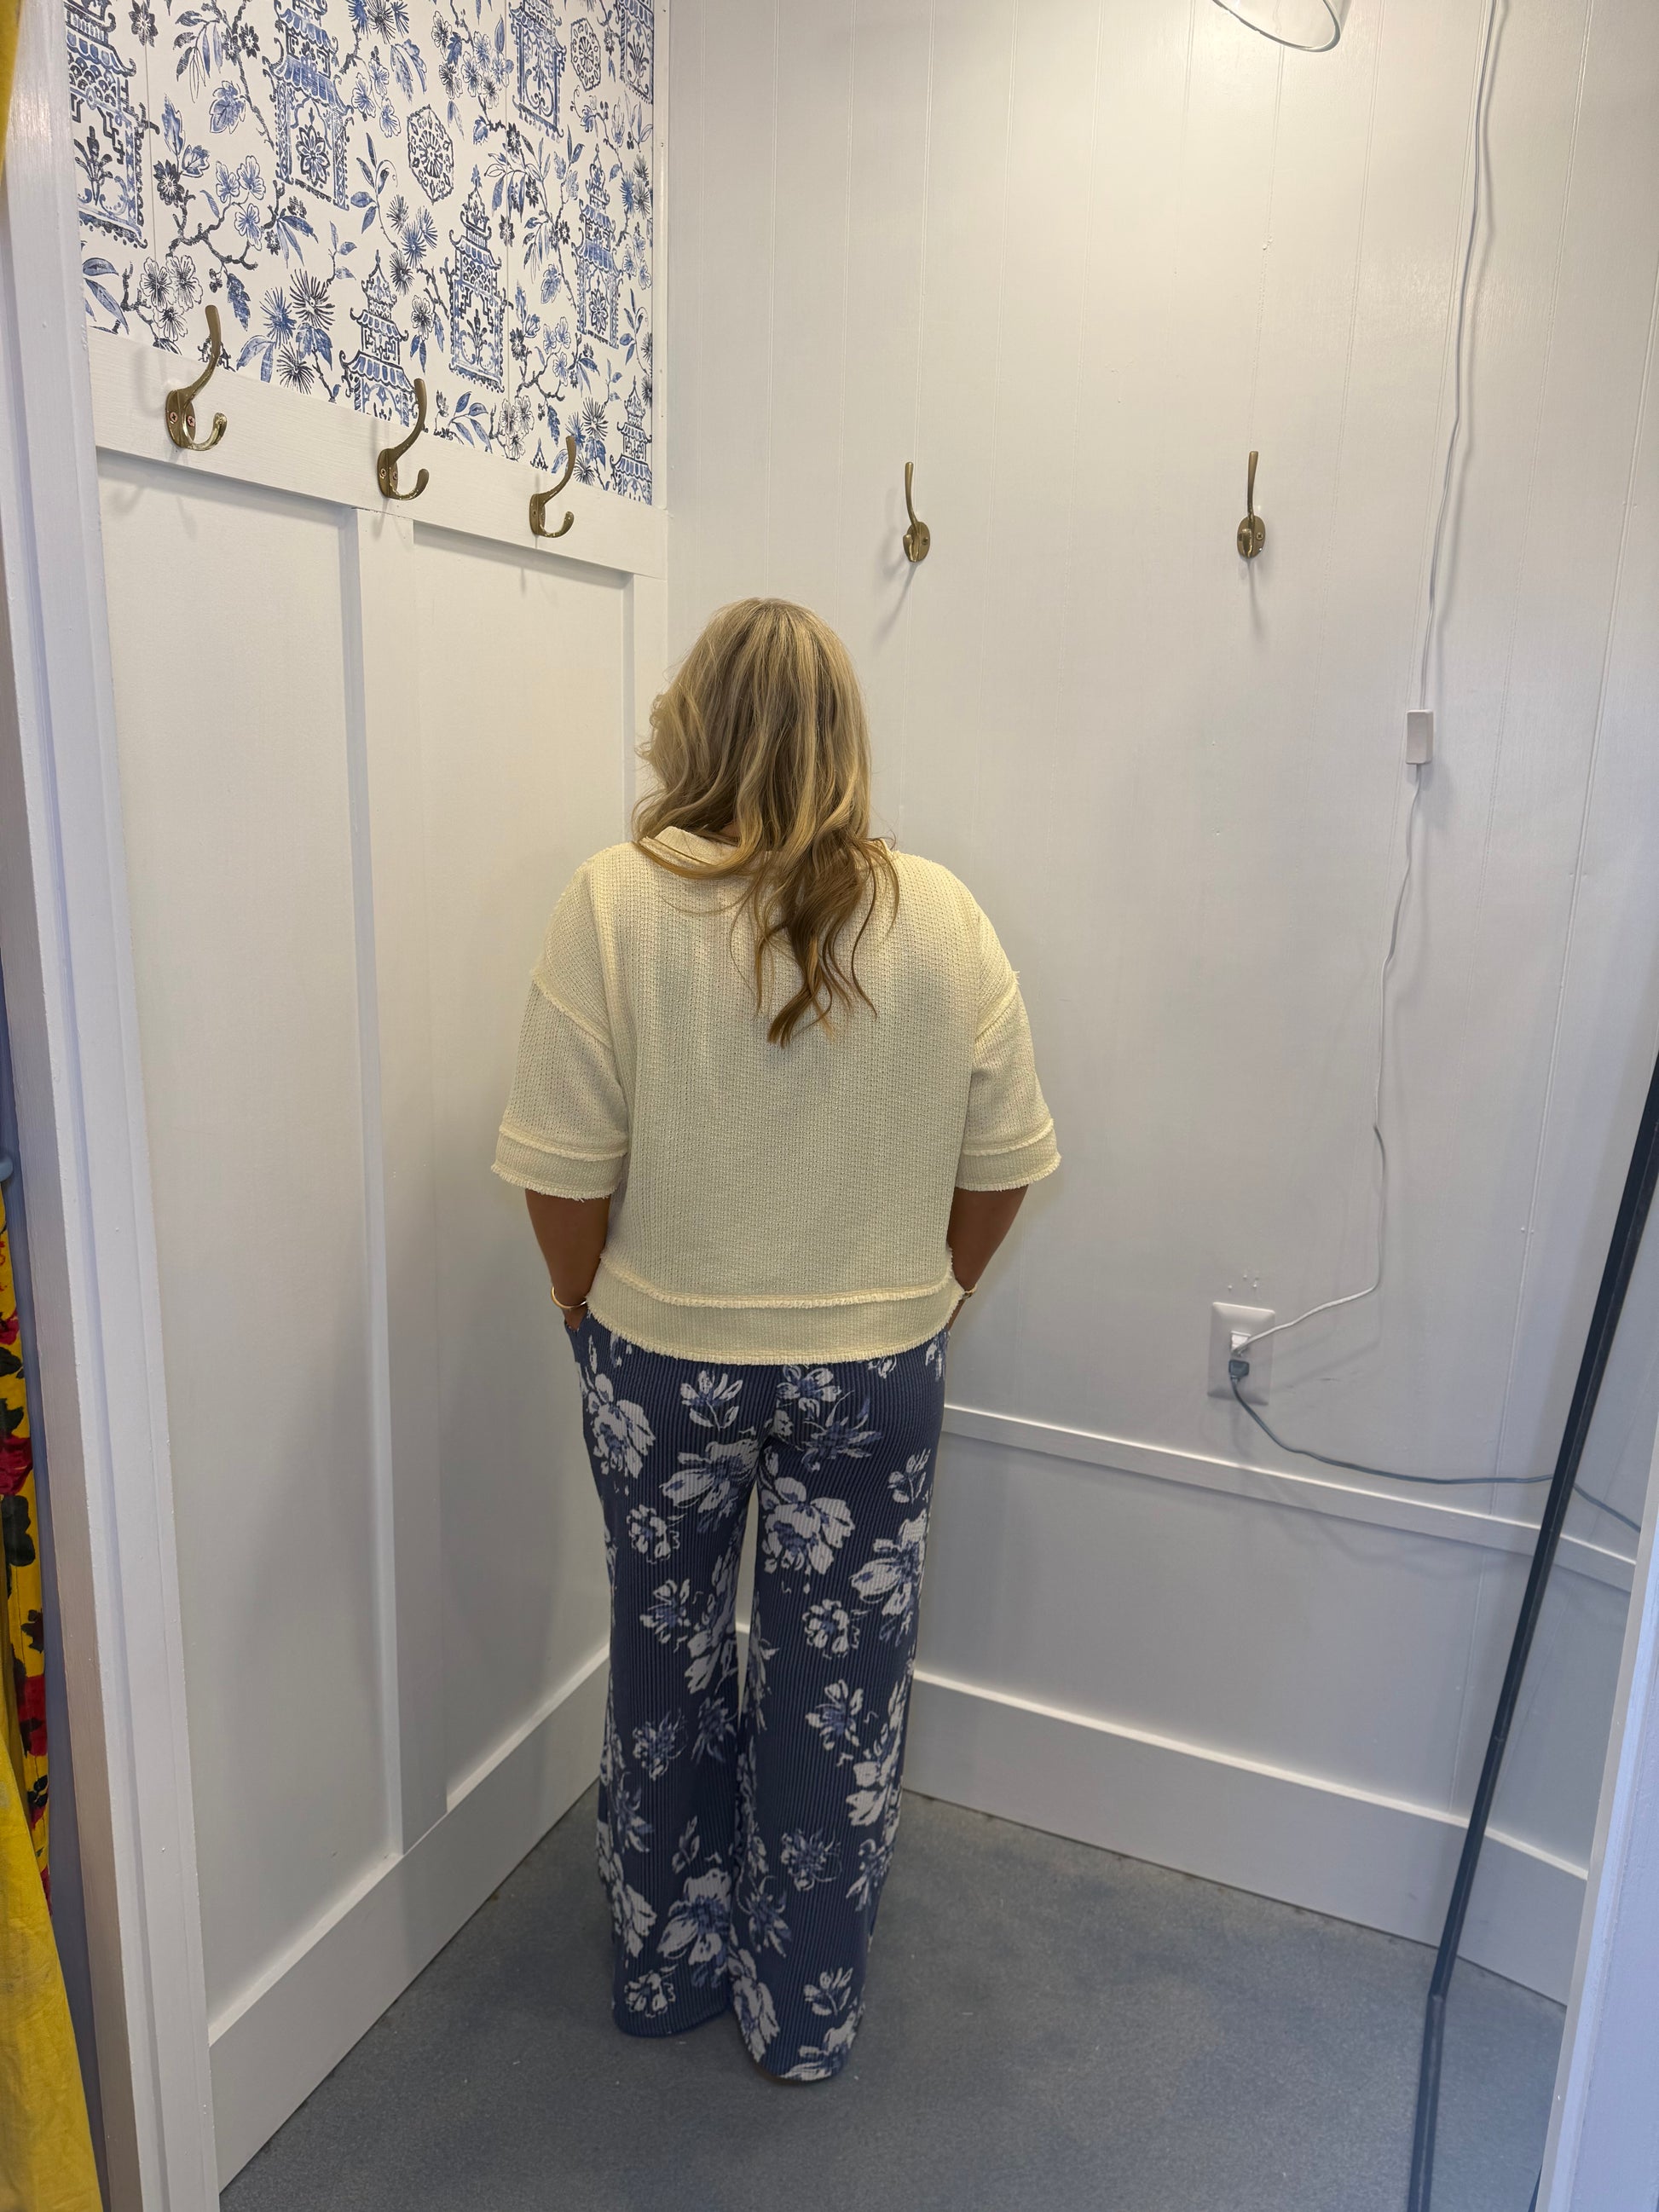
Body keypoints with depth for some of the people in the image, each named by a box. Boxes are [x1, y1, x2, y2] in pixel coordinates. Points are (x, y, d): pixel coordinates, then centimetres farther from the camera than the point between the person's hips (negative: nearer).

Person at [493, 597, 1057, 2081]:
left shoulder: (614, 905, -13)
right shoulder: (940, 917, -8)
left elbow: (565, 1173, -12)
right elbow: (1004, 1165, -3)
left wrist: (596, 1316, 5)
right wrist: (924, 1298, 11)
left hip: (662, 1358, 0)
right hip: (874, 1367, 1)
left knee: (667, 1658, 21)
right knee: (841, 1681, 16)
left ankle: (667, 1965, 42)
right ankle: (807, 2014, 35)